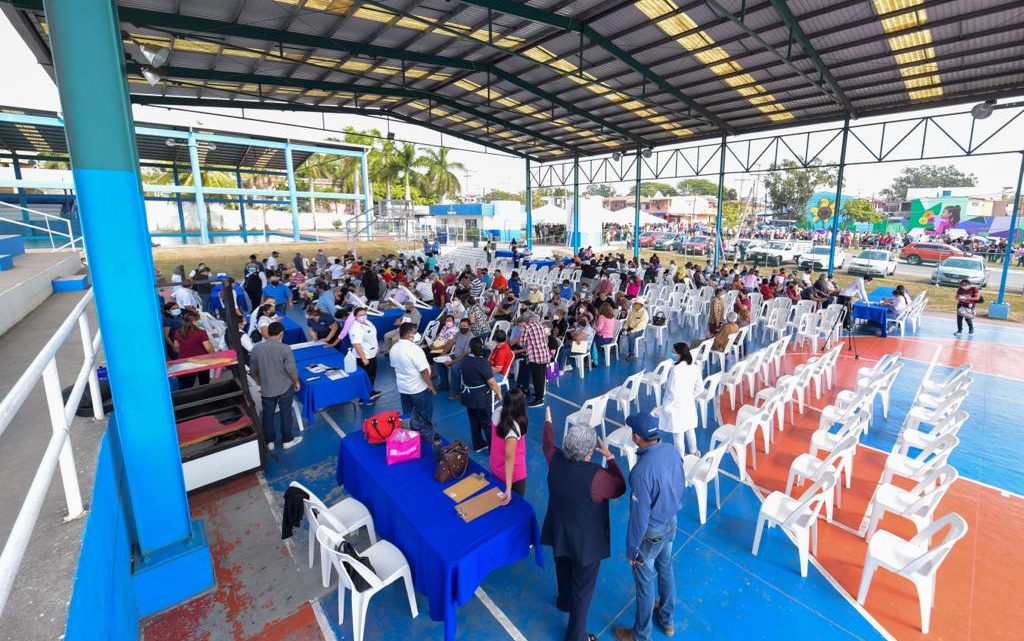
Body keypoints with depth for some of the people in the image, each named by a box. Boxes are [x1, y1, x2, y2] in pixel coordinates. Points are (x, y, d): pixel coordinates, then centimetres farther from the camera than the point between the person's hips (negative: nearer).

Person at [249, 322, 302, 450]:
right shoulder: (285, 348, -19)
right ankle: (287, 440, 24)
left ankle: (270, 442, 30)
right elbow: (291, 370, -18)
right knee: (285, 414, 12)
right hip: (285, 387, -3)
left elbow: (253, 371, 4)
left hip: (266, 389, 3)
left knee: (268, 415, 17)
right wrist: (296, 382, 1)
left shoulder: (256, 348, -6)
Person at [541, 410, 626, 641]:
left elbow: (548, 445, 5)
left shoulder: (555, 460, -20)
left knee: (564, 570, 33)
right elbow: (620, 489, -13)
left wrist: (548, 421, 21)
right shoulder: (597, 476, -35)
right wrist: (610, 458, -8)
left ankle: (564, 601, 60)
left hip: (559, 533, 6)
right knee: (583, 589, 17)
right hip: (586, 541, -5)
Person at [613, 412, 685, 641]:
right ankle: (667, 621, 55)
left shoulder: (641, 471, -38)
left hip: (650, 533, -7)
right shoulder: (672, 451, -15)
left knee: (644, 583, 17)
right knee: (666, 571, 30)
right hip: (671, 523, 7)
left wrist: (631, 550, -12)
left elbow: (639, 517, -27)